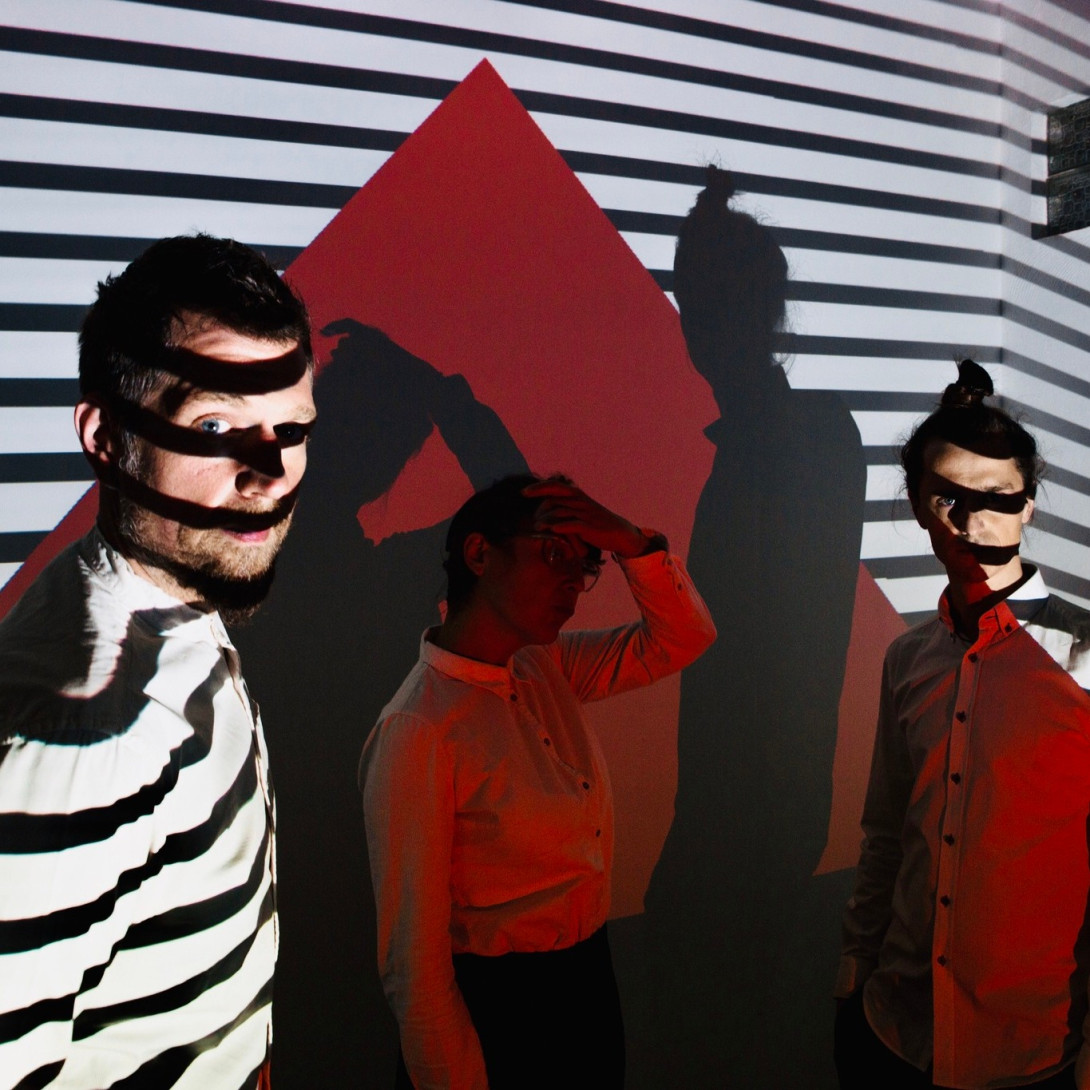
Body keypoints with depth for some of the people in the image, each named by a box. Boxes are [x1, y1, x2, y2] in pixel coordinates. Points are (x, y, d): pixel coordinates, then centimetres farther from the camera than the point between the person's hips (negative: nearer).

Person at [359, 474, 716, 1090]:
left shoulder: (546, 669, -3)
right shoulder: (417, 732, -25)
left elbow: (684, 637, 3)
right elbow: (413, 953, -20)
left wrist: (633, 542, -12)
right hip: (493, 1013, -7)